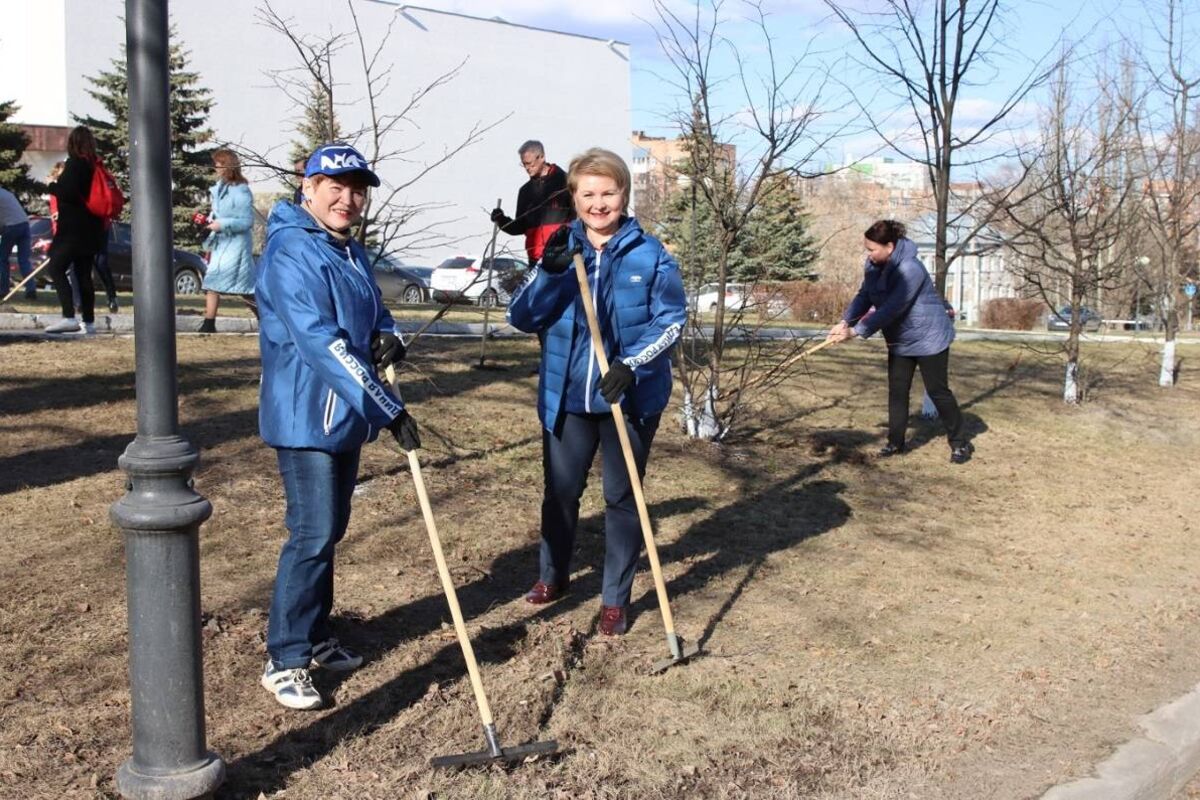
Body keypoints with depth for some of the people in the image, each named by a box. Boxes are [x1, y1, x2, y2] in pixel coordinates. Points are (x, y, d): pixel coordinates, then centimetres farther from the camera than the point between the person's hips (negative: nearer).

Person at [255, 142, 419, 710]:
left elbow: (376, 314, 22)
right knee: (312, 534, -9)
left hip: (347, 418, 9)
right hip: (306, 419, -9)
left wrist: (390, 339, -4)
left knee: (329, 531, 16)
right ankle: (284, 660, 2)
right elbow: (321, 343, -27)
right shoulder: (292, 253, -17)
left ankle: (314, 637, 29)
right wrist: (388, 409, -31)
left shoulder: (351, 252, 12)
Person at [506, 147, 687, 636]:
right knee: (560, 491, 15)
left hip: (630, 398, -2)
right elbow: (522, 318, -5)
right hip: (566, 397, 2)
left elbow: (672, 319, -8)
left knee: (622, 497, 9)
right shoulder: (561, 251, 1)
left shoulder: (650, 254, -6)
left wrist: (632, 363, -23)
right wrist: (548, 272, -23)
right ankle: (553, 575, 39)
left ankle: (616, 598, 22)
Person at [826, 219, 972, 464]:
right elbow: (864, 296, 0)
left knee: (938, 391, 0)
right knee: (897, 391, 7)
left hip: (928, 337, -7)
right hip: (899, 340, 7)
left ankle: (960, 443, 13)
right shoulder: (873, 266, -6)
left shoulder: (910, 269, -31)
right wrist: (845, 321, -17)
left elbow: (891, 309, -33)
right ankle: (895, 442, 14)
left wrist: (856, 331, -33)